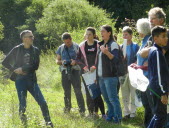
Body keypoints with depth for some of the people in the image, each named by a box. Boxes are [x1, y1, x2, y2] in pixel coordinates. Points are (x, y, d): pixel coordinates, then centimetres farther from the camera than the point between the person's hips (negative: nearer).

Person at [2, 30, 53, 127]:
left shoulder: (35, 50, 6)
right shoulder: (17, 50, 1)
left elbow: (35, 66, -3)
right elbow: (5, 62, 6)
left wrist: (23, 69, -13)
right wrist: (15, 70, -5)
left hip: (32, 80, 2)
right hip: (20, 80, -2)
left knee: (42, 102, -4)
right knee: (23, 105, -4)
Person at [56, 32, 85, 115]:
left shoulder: (76, 47, 1)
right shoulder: (61, 48, 11)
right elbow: (57, 60, 15)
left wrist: (75, 61, -19)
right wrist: (61, 62, -8)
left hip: (75, 70, -3)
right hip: (65, 71, 4)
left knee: (78, 91, -10)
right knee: (66, 91, 11)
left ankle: (82, 110, -10)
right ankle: (67, 108, 25)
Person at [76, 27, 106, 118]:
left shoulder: (98, 45, 0)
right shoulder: (82, 46, 7)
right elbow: (78, 59, 10)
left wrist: (95, 66, -11)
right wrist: (84, 66, -4)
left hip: (97, 72, -3)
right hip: (86, 72, 3)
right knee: (88, 93, 1)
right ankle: (91, 112, 7)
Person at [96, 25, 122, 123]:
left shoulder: (113, 44, -8)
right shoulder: (101, 44, 16)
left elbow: (115, 59, -19)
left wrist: (107, 52, -36)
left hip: (110, 76, -8)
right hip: (101, 76, 8)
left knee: (113, 98, -9)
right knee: (106, 98, 13)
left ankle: (118, 118, -5)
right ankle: (110, 115, 22)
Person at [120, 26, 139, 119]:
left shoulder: (135, 46, -3)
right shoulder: (121, 47, 9)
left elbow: (138, 60, -5)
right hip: (123, 73, 4)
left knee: (133, 94, -1)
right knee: (125, 95, 8)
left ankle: (133, 113, 6)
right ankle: (126, 112, 16)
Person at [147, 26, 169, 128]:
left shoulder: (153, 50, 14)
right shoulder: (157, 52, -17)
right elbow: (158, 75, -20)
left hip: (155, 89, 10)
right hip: (159, 90, -10)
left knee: (158, 115, 18)